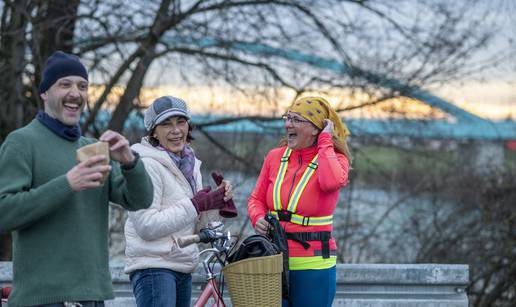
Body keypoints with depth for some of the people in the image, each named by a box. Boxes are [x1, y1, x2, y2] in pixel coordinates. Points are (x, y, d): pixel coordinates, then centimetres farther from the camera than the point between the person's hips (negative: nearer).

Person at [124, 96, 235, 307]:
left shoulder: (190, 164, 14)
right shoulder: (148, 165, -11)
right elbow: (147, 226, -20)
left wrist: (220, 201, -2)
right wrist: (195, 205, -17)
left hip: (183, 270, 9)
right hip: (153, 266, -9)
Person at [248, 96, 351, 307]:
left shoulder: (335, 159, -4)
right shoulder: (275, 157, 7)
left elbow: (332, 181, -29)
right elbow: (256, 199, 15)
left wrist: (325, 142, -16)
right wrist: (258, 218, -7)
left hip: (313, 265, -3)